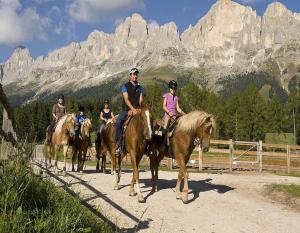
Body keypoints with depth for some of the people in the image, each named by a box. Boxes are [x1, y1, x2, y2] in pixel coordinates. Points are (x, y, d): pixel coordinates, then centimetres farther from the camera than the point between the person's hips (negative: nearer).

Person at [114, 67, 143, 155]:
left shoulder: (139, 87, 15)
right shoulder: (125, 86, 3)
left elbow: (141, 100, 8)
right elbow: (126, 99, -9)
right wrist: (132, 109, -23)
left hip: (137, 110, 3)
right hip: (126, 110, -3)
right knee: (118, 122, -27)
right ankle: (117, 143, -19)